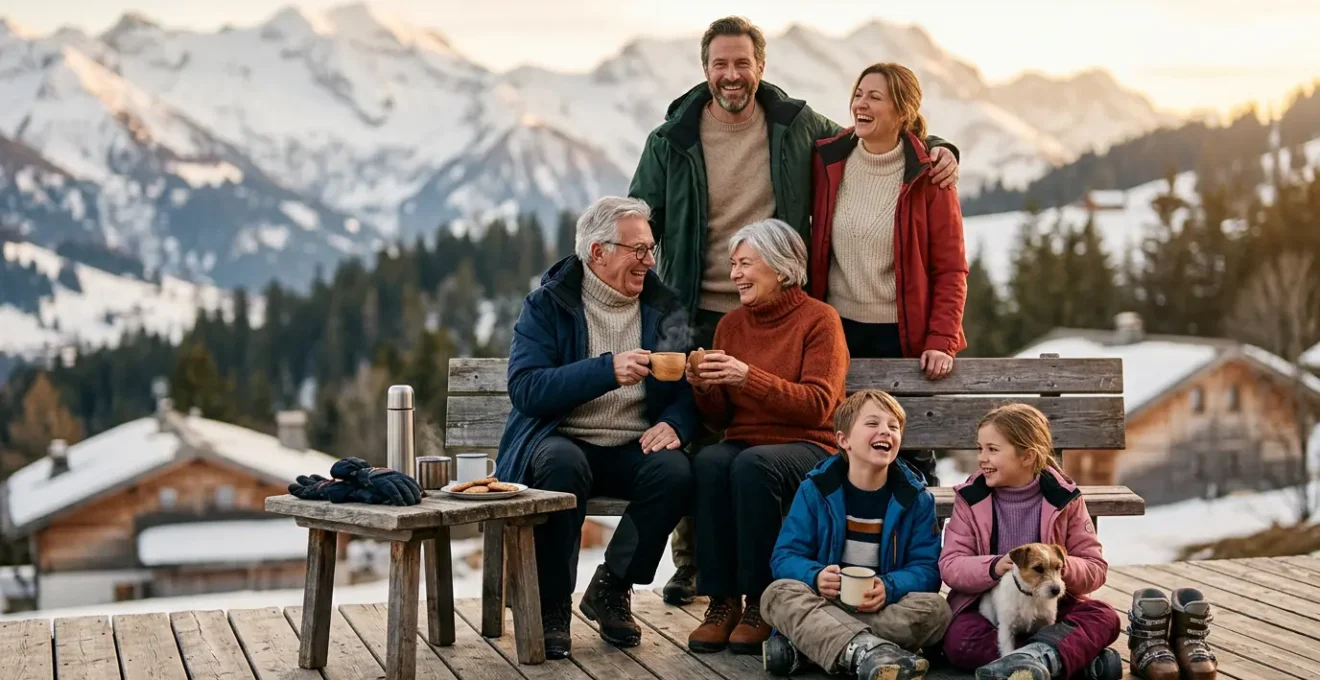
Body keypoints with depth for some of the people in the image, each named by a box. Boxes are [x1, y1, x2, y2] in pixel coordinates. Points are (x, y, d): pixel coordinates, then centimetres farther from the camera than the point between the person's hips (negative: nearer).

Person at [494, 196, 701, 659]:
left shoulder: (663, 307, 11)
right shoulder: (548, 304, 0)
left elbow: (689, 387, 8)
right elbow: (524, 388, -14)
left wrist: (675, 423, -16)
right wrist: (607, 370, -25)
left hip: (634, 448, 3)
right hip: (564, 441, -3)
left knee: (675, 471, -29)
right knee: (562, 465, -37)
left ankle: (611, 590, -8)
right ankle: (551, 605, -19)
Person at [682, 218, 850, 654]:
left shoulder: (819, 319, -2)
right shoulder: (731, 324, 13)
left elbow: (818, 406, -13)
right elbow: (719, 420, 14)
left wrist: (748, 377, -22)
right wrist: (703, 388, -8)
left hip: (807, 449, -4)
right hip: (743, 442, 4)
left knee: (753, 464, -36)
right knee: (708, 463, -31)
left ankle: (760, 605, -24)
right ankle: (722, 601, -24)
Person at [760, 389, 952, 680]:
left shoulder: (915, 498, 2)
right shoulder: (816, 489, 0)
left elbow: (927, 568, -4)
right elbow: (784, 557, -3)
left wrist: (889, 588, -26)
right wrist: (816, 576, -26)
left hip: (886, 608, 1)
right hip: (825, 603, -1)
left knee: (935, 608, -28)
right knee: (779, 593, -29)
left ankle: (807, 644, -32)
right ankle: (866, 651, -55)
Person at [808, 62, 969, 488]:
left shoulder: (927, 177, -5)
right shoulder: (828, 161, 3)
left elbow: (951, 268, -5)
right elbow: (813, 248, 11)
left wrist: (941, 341, -14)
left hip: (903, 337, -2)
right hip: (839, 332, 3)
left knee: (910, 456, 2)